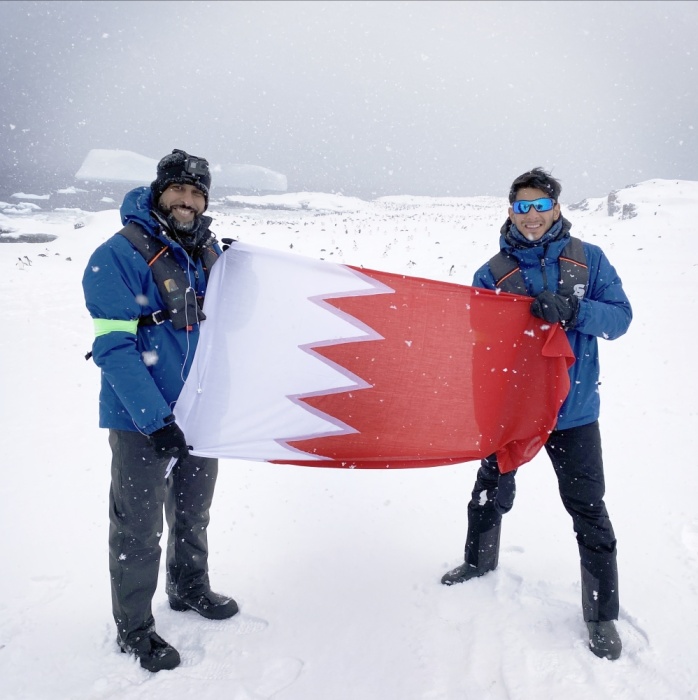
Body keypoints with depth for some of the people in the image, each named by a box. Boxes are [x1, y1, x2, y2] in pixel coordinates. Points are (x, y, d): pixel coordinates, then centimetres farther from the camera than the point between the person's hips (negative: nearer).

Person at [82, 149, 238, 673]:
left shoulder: (208, 251, 4)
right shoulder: (120, 255, -16)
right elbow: (114, 349, -21)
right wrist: (156, 419, -24)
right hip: (141, 419, -6)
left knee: (193, 512, 23)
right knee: (139, 529, 5)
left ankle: (190, 589, 46)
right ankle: (133, 630, 25)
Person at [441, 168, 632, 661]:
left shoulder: (588, 259, -2)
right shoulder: (493, 273, -2)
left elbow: (620, 316, -8)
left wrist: (569, 310, -26)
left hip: (573, 410, -1)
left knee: (589, 512, 4)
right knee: (491, 495, 19)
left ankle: (602, 615, 21)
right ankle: (480, 562, 46)